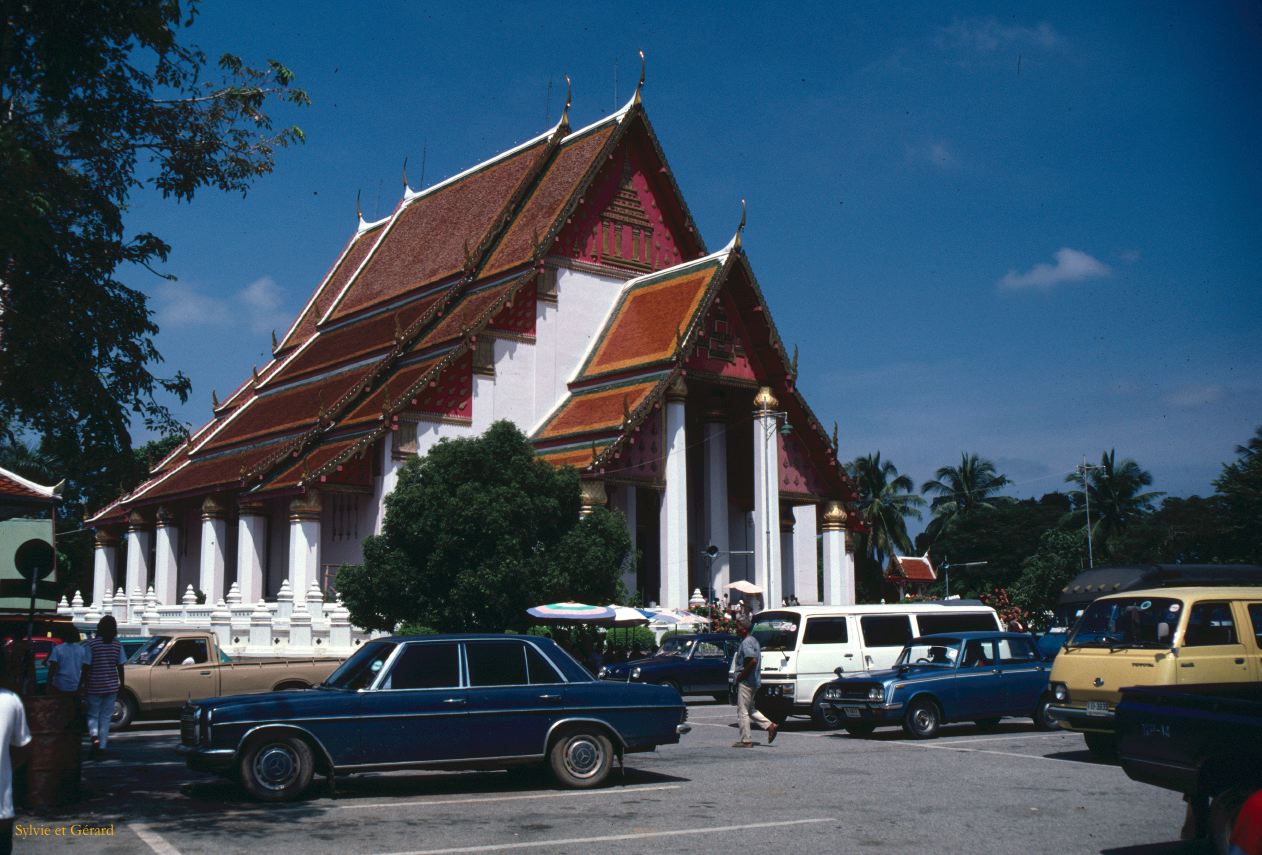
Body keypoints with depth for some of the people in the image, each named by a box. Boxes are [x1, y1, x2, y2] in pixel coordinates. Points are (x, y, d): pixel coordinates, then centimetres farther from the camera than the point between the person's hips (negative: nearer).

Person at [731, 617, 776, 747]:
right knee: (750, 709, 19)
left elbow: (753, 661, -30)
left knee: (742, 711, -2)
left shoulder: (746, 643, -18)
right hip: (754, 681, 10)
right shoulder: (753, 640, 14)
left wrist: (740, 676, -20)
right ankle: (770, 726, 12)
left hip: (745, 682, -10)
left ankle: (746, 740, 2)